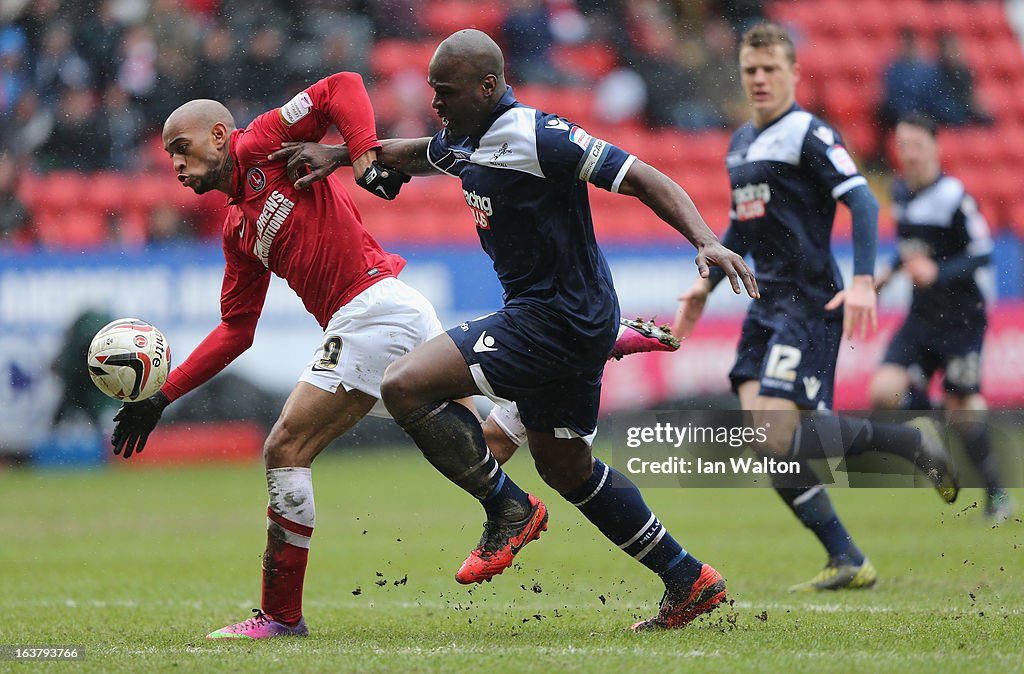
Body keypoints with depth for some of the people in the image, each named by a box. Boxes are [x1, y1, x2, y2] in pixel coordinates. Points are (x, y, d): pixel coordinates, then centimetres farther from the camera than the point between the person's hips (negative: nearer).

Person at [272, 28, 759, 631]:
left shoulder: (539, 138, -19)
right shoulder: (467, 140, 9)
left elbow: (641, 177, -20)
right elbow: (416, 155, 32)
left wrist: (706, 241, -31)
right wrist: (339, 154, 21)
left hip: (557, 320, -10)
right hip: (573, 325, 10)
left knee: (405, 386, -15)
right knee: (566, 466, 20)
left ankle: (508, 508, -2)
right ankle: (690, 581, 26)